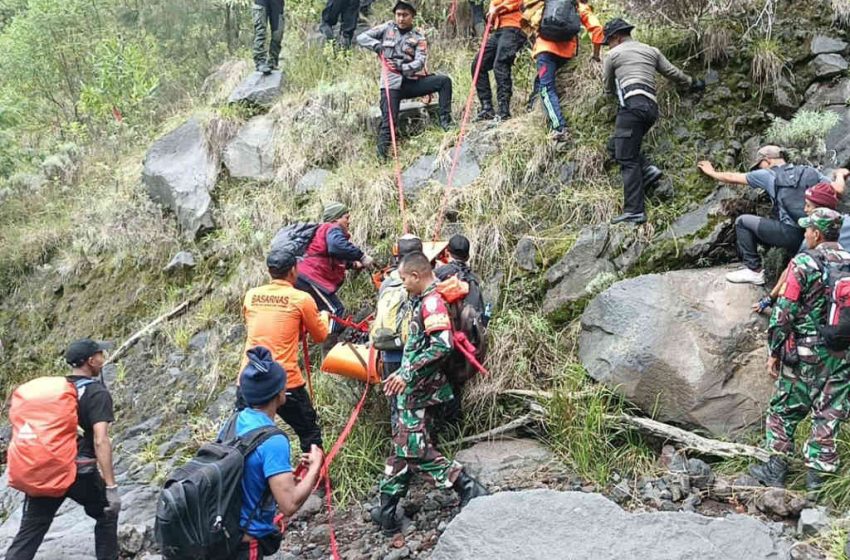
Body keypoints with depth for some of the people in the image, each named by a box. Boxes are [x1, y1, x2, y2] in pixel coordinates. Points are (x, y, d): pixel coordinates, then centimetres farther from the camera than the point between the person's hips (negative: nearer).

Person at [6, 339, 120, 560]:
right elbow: (100, 441, -17)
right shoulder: (97, 393, -7)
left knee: (29, 532, 4)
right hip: (80, 472, -5)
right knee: (106, 515, 19)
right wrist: (111, 487, -18)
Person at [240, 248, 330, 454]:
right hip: (286, 383, -3)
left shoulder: (251, 296, 7)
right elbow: (320, 336, 9)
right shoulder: (301, 299, -4)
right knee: (310, 433, 16)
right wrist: (323, 317, 31)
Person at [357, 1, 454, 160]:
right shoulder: (387, 28, 10)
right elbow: (361, 38, 7)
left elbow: (420, 61, -7)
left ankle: (445, 121, -14)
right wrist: (377, 45, -11)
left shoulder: (418, 37, 8)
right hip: (391, 82, -2)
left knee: (444, 81, -15)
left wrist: (402, 67, -24)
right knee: (389, 122, -19)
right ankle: (382, 149, -13)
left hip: (412, 81, 2)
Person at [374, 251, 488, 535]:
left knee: (415, 448, -10)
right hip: (412, 390, 10)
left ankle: (469, 490, -7)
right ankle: (386, 511, 18)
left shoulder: (432, 302, -16)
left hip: (419, 391, -10)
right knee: (401, 447, 12)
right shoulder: (424, 301, 16)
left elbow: (442, 345, -26)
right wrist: (402, 374, 27)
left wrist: (408, 375, -24)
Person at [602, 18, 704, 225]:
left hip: (632, 105, -7)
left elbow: (608, 87, 23)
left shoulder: (613, 55, 10)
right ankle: (647, 169, -1)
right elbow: (673, 72, 29)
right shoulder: (651, 51, 24)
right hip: (652, 107, 7)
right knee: (616, 146, 19)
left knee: (627, 159, -10)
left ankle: (634, 211, -18)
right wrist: (693, 83, 47)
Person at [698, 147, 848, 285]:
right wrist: (840, 175, 28)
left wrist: (711, 172, 33)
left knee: (742, 221, 10)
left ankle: (754, 270, 10)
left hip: (790, 234, -5)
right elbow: (838, 191, 5)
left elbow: (732, 178, 15)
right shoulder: (811, 172, 15)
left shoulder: (768, 175, 5)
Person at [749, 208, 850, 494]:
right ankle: (818, 473, 14)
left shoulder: (803, 263, -12)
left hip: (805, 354, -4)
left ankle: (776, 469, 14)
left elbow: (784, 312, -12)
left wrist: (774, 352, -4)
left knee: (784, 410, 10)